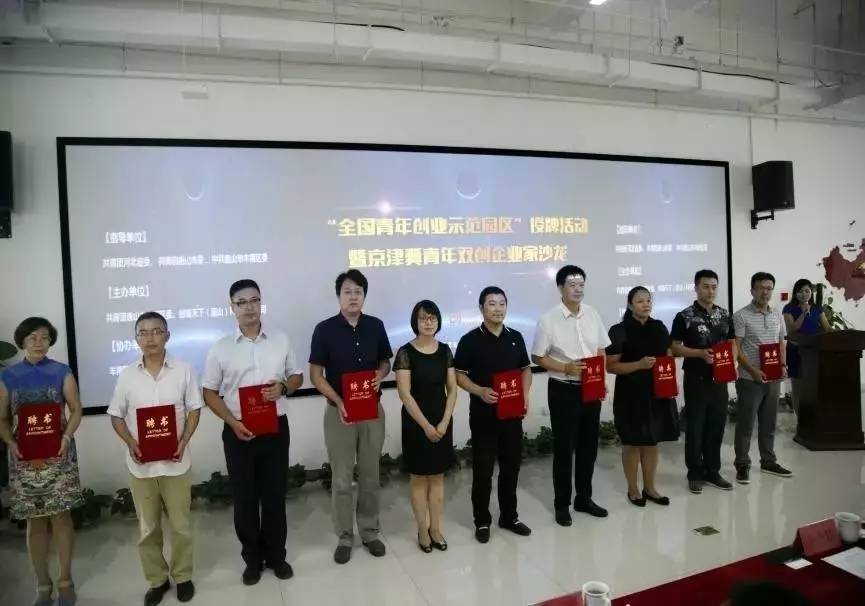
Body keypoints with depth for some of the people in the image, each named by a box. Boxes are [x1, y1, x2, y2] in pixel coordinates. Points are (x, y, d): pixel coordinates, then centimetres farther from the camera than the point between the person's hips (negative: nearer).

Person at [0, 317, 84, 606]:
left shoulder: (62, 372, 2)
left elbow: (76, 409, 3)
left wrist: (67, 436, -14)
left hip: (58, 454, -1)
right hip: (24, 457, 1)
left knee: (61, 517, 2)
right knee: (35, 522, 7)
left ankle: (65, 580, 18)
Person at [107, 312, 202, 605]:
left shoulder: (183, 370, -6)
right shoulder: (127, 375, -1)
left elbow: (194, 410, 0)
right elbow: (116, 416, 5)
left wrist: (184, 441, -14)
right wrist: (131, 443, -11)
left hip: (175, 462, -1)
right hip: (140, 464, 2)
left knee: (180, 525, 10)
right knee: (147, 527, 13)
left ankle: (183, 576, 29)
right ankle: (157, 580, 31)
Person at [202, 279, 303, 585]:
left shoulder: (281, 340, 1)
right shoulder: (220, 348, -2)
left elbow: (297, 376, 9)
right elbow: (209, 393, 1)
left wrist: (283, 386, -14)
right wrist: (233, 422, -12)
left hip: (276, 428, 1)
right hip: (238, 431, -1)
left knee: (275, 494, 11)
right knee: (245, 498, 10)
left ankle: (276, 555, 29)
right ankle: (252, 558, 29)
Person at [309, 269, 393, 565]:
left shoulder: (376, 326, 1)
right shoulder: (325, 329, -8)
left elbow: (385, 362, 11)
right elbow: (315, 374, -6)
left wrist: (380, 374, -12)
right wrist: (338, 401, -19)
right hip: (339, 411, -2)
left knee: (370, 476, 14)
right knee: (342, 479, 7)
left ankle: (370, 532, 30)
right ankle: (344, 538, 24)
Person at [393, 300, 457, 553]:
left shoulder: (445, 351, 3)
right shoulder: (406, 352, -10)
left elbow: (452, 390, 3)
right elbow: (405, 394, -13)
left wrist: (444, 422, -7)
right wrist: (425, 425, -14)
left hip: (442, 422, 4)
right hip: (416, 423, -4)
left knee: (437, 476, 12)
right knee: (419, 477, 8)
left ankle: (435, 528, 24)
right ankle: (422, 530, 21)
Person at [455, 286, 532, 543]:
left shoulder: (516, 337, 7)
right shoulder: (470, 340, -7)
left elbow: (526, 369, 14)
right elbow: (459, 375, -6)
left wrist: (525, 395, -2)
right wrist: (480, 391, -22)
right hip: (483, 414, -4)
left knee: (511, 466, 14)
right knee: (483, 469, 5)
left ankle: (509, 517, 31)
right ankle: (482, 521, 21)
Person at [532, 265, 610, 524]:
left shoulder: (592, 314, 3)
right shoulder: (549, 319, -12)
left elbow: (601, 350, 10)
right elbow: (538, 357, -8)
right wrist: (565, 368, -20)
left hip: (591, 389, 5)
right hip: (563, 389, -5)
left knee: (588, 445, 15)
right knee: (564, 448, 5)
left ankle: (584, 498, 32)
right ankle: (562, 504, 21)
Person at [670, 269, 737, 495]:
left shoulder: (725, 315, 8)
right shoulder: (684, 316, -8)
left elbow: (733, 343, 13)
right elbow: (675, 348, -8)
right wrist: (700, 353, -21)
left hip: (719, 379, 5)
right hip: (696, 380, -4)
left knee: (717, 427, 12)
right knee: (695, 428, 3)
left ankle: (713, 472, 25)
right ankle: (695, 474, 15)